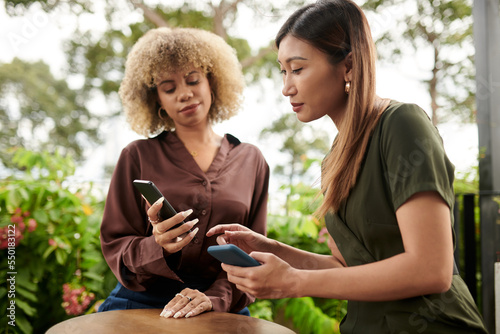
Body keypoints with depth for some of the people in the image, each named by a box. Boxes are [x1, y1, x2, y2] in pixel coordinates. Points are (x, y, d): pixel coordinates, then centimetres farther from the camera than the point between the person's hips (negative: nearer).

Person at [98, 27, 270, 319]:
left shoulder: (251, 161, 7)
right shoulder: (138, 156, 3)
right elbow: (115, 246, 2)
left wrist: (216, 297, -12)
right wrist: (158, 248, -19)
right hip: (140, 306, 0)